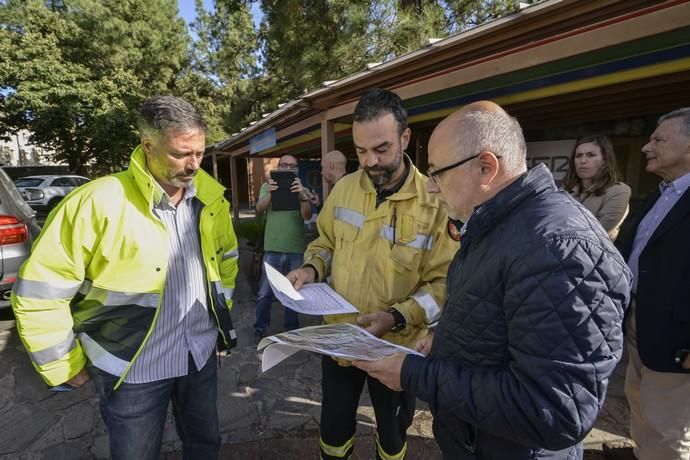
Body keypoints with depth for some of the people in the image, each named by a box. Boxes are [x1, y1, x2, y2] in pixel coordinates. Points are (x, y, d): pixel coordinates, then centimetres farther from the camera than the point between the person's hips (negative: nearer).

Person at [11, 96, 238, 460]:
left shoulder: (210, 198, -5)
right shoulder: (98, 202, -22)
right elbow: (38, 293, -15)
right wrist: (67, 366, -6)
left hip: (201, 354, 4)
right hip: (133, 368, -4)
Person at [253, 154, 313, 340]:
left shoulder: (302, 190, 3)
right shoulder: (268, 186, 3)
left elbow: (307, 216, -12)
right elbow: (259, 210, -12)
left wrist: (303, 196, -32)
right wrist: (269, 193, -33)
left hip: (296, 249, 1)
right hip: (273, 248, -1)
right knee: (265, 293, 3)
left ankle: (291, 329, 29)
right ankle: (260, 328, 22)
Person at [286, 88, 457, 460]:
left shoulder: (435, 202, -17)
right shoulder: (344, 188, -4)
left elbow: (444, 282, -16)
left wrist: (397, 317, -29)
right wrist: (312, 269, -10)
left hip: (397, 346, -3)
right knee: (334, 427, 23)